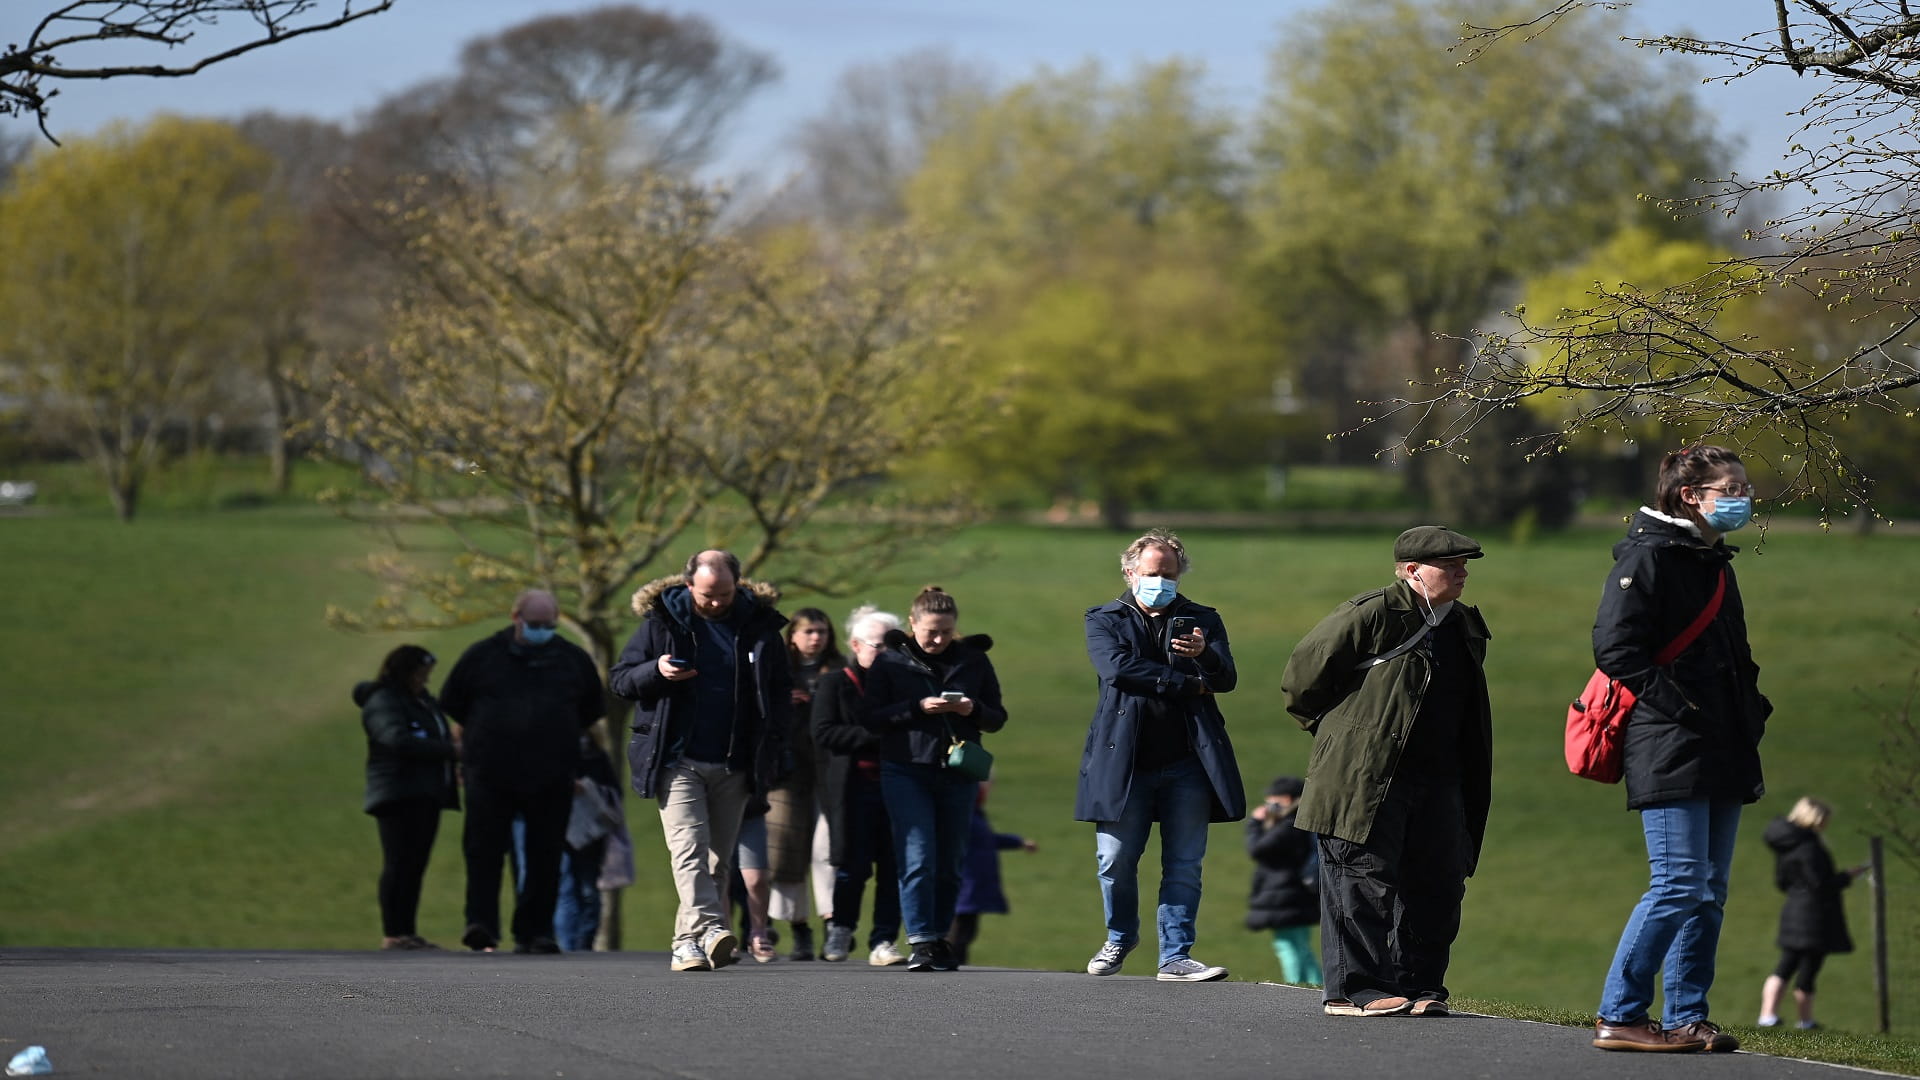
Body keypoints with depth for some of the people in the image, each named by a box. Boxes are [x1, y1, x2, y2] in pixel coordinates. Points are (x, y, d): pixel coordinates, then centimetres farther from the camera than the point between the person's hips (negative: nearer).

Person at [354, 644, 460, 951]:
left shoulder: (423, 701, 22)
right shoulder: (383, 702, -8)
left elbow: (440, 737, 25)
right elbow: (399, 740, -23)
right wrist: (450, 751, -22)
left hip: (426, 795, 9)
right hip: (399, 795, -9)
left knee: (415, 866, 6)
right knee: (400, 865, -11)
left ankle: (408, 931, 7)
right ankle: (393, 934, -13)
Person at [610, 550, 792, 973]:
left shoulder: (759, 625, 6)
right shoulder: (661, 622, 1)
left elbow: (780, 691, 16)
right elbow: (619, 679, 5)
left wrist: (773, 748, 5)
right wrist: (656, 671, -16)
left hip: (734, 765, 3)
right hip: (678, 760, -3)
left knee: (719, 858, 6)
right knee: (689, 850, -18)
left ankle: (689, 942, 13)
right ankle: (710, 928, -31)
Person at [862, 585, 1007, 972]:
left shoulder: (974, 661, 10)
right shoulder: (890, 662, 5)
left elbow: (998, 718, 12)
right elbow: (872, 715, -2)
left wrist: (974, 710, -10)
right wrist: (918, 708, -15)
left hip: (956, 773, 3)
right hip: (906, 770, -3)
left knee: (950, 863, 6)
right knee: (917, 858, -13)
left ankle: (940, 938, 17)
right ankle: (921, 943, -15)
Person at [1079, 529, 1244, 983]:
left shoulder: (1202, 621, 14)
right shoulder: (1105, 621, 9)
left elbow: (1227, 678, -1)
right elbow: (1118, 667, -11)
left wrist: (1204, 654, -24)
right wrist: (1188, 684, -10)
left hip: (1186, 763, 1)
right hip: (1124, 761, -1)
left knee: (1184, 865, -1)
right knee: (1115, 861, 1)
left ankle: (1175, 956, 3)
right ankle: (1121, 937, 26)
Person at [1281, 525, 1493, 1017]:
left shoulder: (1465, 627, 15)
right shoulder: (1371, 615, -10)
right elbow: (1302, 677, -6)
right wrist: (1337, 733, 4)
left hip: (1438, 782, 7)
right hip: (1367, 779, -7)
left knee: (1437, 884, 4)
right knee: (1363, 881, -6)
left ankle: (1419, 984, 14)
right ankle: (1354, 987, -2)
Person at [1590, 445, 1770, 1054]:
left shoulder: (1715, 563, 20)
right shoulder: (1647, 556, -8)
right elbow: (1614, 648, -15)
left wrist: (1751, 711, 15)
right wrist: (1675, 705, -17)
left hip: (1721, 753, 9)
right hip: (1670, 752, -9)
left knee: (1709, 891, 7)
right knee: (1679, 885, -13)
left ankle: (1686, 1019, 11)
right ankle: (1618, 1015, -7)